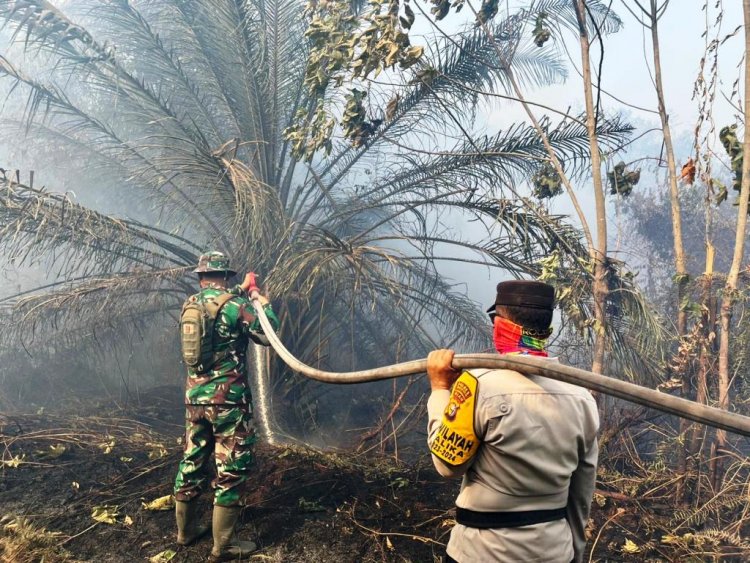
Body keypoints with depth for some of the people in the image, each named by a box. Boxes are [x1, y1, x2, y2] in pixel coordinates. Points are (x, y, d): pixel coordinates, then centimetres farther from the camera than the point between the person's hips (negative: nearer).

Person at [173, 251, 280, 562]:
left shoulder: (190, 304, 7)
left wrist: (241, 291, 30)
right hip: (228, 399, -7)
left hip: (195, 397, 7)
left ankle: (186, 529, 33)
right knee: (232, 468, 2)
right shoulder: (237, 305, -12)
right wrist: (264, 304, 10)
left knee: (192, 461, 18)